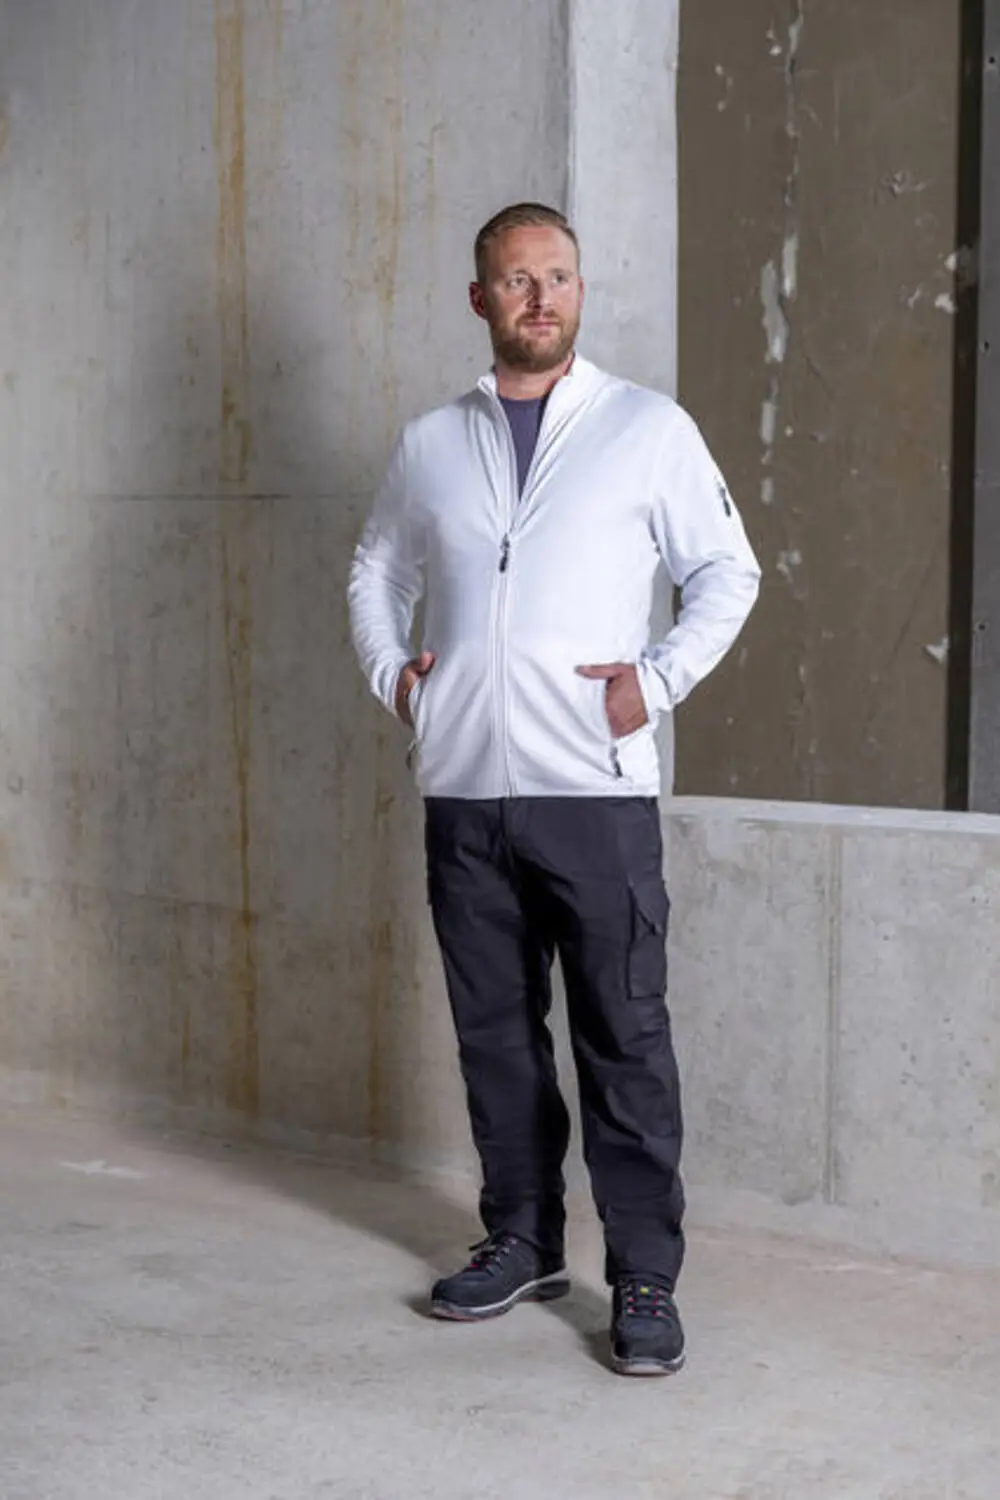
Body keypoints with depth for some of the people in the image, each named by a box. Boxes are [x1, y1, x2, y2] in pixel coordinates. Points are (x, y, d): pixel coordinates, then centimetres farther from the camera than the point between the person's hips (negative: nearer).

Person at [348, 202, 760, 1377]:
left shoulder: (648, 430, 2)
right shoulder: (431, 444, 11)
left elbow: (727, 573, 5)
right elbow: (376, 570, 24)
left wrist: (658, 680, -7)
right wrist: (389, 671, 9)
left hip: (596, 791, -4)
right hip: (463, 792, 4)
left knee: (624, 1037, -3)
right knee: (495, 1027, 12)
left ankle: (645, 1280, 5)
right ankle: (522, 1243, 26)